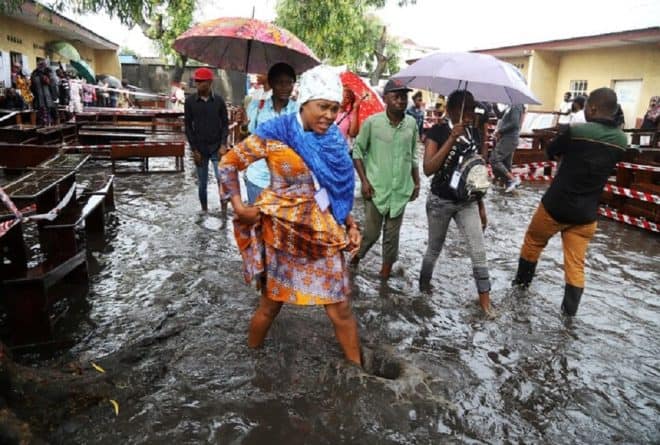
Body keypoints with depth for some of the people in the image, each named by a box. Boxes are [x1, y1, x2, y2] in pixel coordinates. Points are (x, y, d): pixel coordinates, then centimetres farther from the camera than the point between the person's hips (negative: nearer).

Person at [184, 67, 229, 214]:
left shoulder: (219, 100, -1)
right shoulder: (190, 101, -1)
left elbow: (225, 124, 2)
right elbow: (188, 126, 1)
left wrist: (223, 144, -10)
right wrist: (194, 149, -4)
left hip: (217, 147, -1)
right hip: (200, 148, 1)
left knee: (222, 179, -10)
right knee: (202, 183, 7)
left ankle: (224, 208, 6)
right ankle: (204, 210, 22)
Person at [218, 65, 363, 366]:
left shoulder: (334, 140, 3)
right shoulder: (274, 134, -12)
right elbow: (229, 163, -3)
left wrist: (350, 222, 5)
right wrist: (238, 206, -7)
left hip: (323, 235, 4)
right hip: (283, 234, -3)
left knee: (340, 309, 9)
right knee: (271, 304, 15)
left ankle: (357, 369, 28)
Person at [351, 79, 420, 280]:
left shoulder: (412, 124, 3)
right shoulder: (372, 122, -8)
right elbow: (357, 151, -1)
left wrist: (416, 182, 12)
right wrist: (364, 181, -9)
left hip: (400, 190, 3)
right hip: (376, 188, -3)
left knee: (392, 235, 10)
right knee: (371, 232, 5)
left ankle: (386, 271, 26)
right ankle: (355, 258, 34)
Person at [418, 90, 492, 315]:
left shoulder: (475, 133, 2)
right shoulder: (437, 131, -13)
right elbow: (428, 169, -24)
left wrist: (481, 205, 12)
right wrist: (452, 139, -29)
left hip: (467, 203, 4)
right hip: (440, 202, -4)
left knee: (479, 252, 1)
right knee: (435, 249, 14)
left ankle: (484, 299, 14)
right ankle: (424, 284, 39)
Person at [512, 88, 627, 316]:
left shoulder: (576, 131, -17)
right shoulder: (621, 141, -1)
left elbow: (550, 152, -1)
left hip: (555, 205, -3)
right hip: (586, 212, 4)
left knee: (533, 241, 21)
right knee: (576, 261, 10)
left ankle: (522, 280, 36)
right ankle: (570, 308, 13)